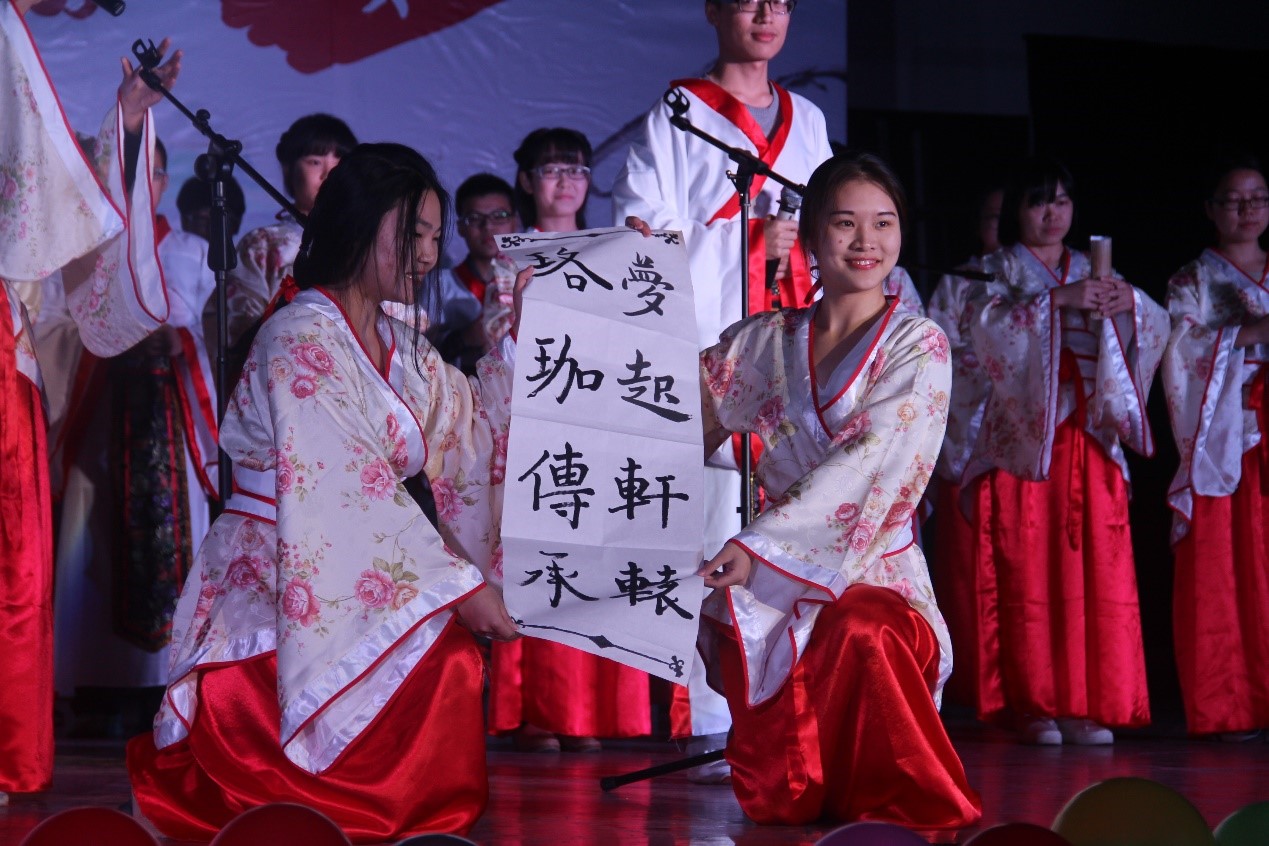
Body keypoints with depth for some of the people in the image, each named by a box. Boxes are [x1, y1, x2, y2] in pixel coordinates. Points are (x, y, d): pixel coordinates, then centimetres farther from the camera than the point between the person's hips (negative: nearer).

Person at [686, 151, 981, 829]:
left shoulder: (918, 347, 0)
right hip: (776, 578, 2)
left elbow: (868, 464, -13)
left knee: (860, 633, -38)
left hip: (876, 574, -2)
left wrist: (760, 543, -23)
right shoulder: (768, 340, 12)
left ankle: (892, 802, -13)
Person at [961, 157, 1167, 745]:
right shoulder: (1000, 272, 9)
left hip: (1088, 441, 3)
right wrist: (1057, 300, -22)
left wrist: (1129, 303, -12)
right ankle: (1033, 704, -5)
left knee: (1095, 573, -5)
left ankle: (1085, 704, -2)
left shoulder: (1092, 272, 19)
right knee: (1027, 574, -8)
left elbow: (1157, 328, 9)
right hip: (1023, 437, -3)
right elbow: (990, 324, -12)